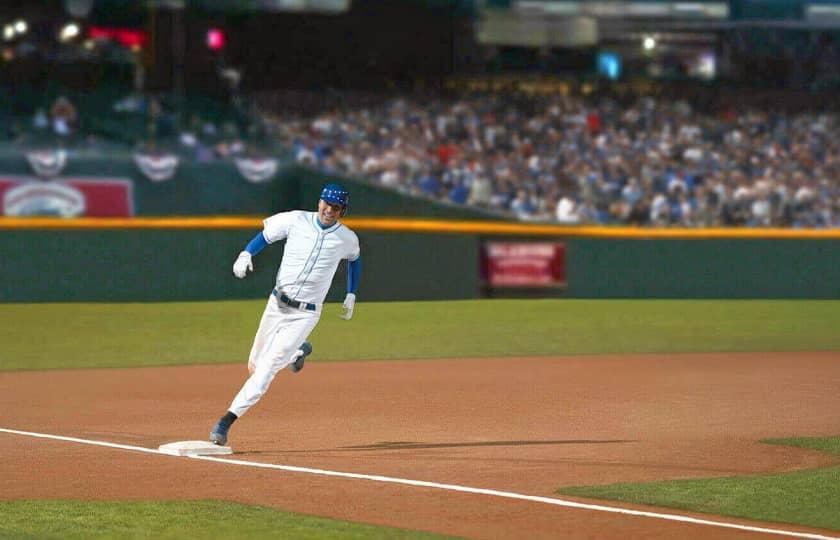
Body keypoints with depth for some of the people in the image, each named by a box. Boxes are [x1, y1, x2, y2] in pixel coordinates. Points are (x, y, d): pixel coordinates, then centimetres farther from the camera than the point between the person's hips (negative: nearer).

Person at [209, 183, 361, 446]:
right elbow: (265, 235, 5)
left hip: (305, 314, -3)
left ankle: (227, 420, -18)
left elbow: (354, 259, 20)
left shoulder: (347, 239, -2)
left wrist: (351, 295, 18)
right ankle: (299, 350, 43)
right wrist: (246, 254, -13)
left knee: (269, 366, -17)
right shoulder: (296, 220, -5)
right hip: (276, 305, 3)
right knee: (255, 367, 13)